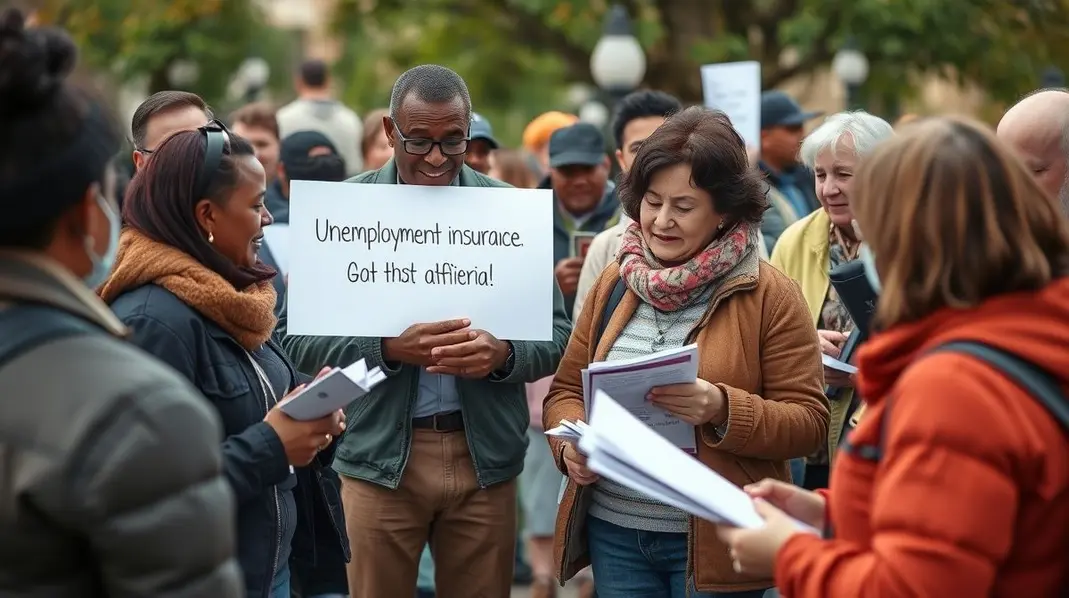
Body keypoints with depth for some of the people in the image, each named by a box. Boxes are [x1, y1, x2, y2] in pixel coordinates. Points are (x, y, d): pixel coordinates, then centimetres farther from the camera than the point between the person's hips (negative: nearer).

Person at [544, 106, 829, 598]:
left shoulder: (770, 296, -6)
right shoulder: (614, 284, 7)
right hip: (613, 532, 4)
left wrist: (722, 408, -24)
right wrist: (571, 443, -8)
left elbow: (809, 422, -8)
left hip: (713, 542, -4)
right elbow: (566, 391, 13)